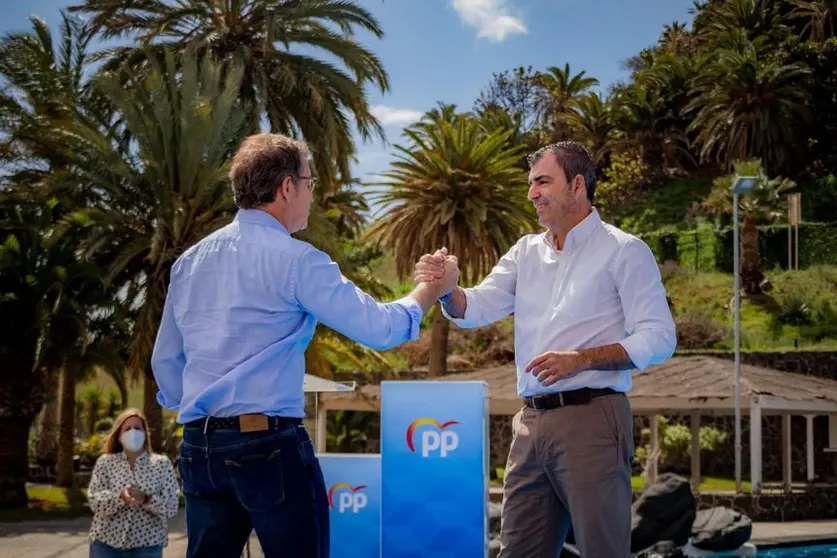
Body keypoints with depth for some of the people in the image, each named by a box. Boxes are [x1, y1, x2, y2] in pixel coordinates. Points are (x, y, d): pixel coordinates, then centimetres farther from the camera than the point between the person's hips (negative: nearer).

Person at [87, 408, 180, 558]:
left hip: (147, 544, 0)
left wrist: (146, 499, -22)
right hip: (107, 542, 1)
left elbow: (171, 507, -5)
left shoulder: (162, 463, 3)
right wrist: (120, 496, -24)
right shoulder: (105, 462, 5)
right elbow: (95, 502, -6)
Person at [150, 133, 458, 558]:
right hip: (270, 443, -7)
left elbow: (165, 360, 18)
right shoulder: (295, 259, -8)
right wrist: (431, 290, 8)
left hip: (197, 445, 7)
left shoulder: (189, 261, 13)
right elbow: (379, 329, -8)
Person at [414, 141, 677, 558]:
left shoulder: (624, 251, -2)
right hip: (531, 421, 6)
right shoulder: (526, 251, 16)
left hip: (591, 418, -6)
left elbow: (658, 338, -9)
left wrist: (582, 359, -20)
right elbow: (479, 308, 4)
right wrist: (444, 290, -18)